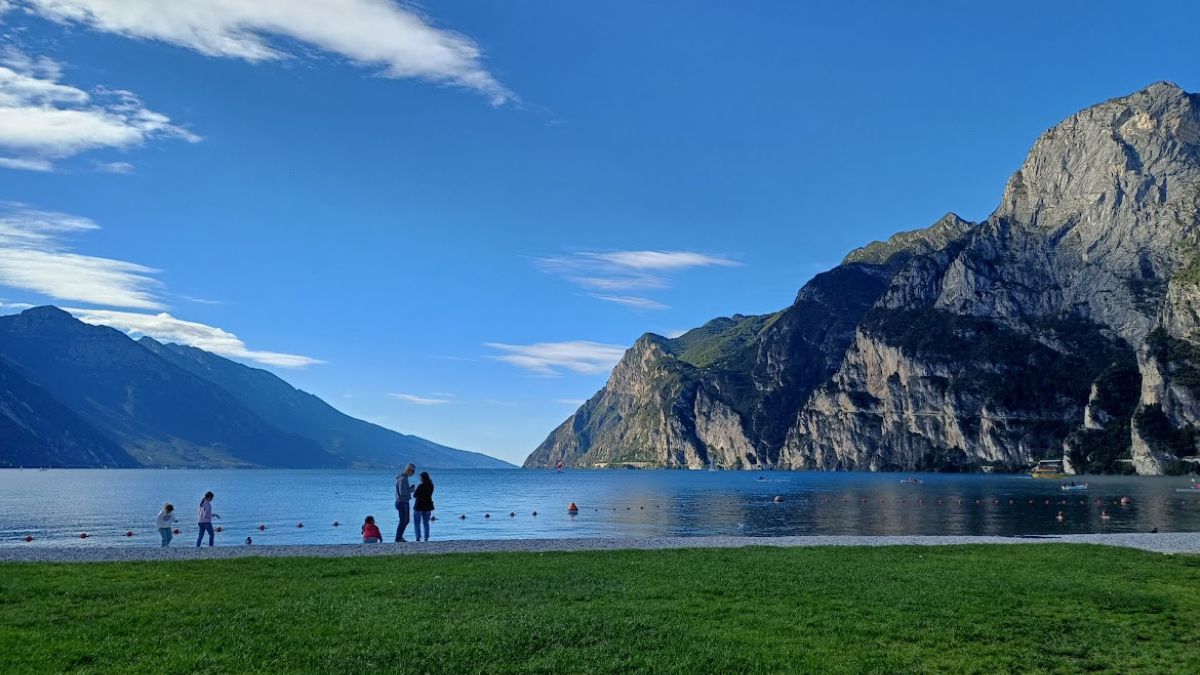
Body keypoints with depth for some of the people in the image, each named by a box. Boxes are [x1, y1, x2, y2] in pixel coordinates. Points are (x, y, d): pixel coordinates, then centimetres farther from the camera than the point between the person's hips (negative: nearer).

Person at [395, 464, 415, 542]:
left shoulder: (404, 478, 12)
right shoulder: (402, 479, -20)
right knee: (403, 521, -3)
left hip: (405, 502, 10)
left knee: (406, 521, 15)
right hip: (402, 502, -10)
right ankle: (398, 538, 5)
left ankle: (400, 537, 22)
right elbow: (402, 492, -25)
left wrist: (410, 489, 4)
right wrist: (411, 490, -11)